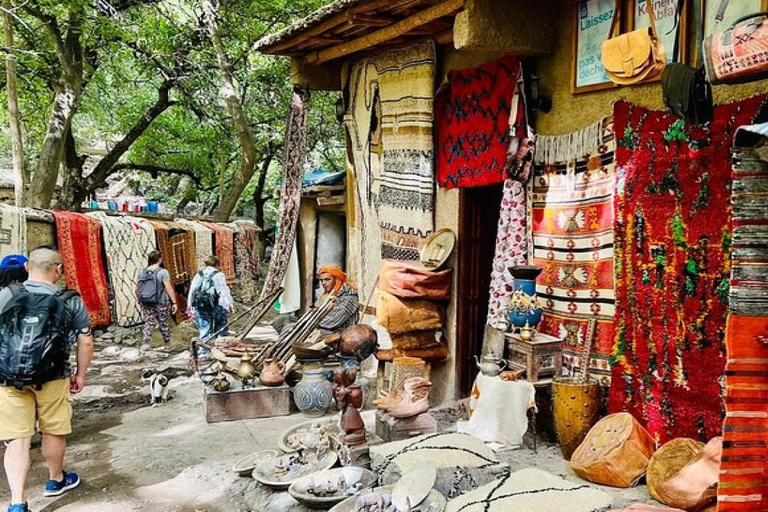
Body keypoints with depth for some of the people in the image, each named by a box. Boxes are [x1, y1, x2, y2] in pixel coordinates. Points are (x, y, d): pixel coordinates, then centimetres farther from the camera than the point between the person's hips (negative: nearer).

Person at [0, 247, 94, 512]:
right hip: (52, 380, 0)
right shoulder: (71, 301, -4)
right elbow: (86, 342, -1)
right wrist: (80, 374, 11)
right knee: (54, 432, 18)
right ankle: (56, 480, 39)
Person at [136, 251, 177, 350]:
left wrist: (140, 300, 21)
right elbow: (169, 289, -15)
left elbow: (137, 290, 8)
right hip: (160, 303, -3)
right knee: (163, 323, 11)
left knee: (148, 322, 9)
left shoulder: (142, 273, 4)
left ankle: (145, 342, -9)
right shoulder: (162, 272, -11)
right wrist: (174, 302, -11)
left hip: (145, 303, 4)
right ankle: (167, 344, 25)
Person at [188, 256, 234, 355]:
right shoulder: (218, 275, -3)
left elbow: (191, 292, 12)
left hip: (200, 307, 4)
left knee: (204, 330, 8)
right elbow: (224, 292, -9)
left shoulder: (198, 275, 11)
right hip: (216, 306, -4)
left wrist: (190, 307, 17)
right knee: (221, 329, 8)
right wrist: (230, 304, -9)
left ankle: (202, 351, 5)